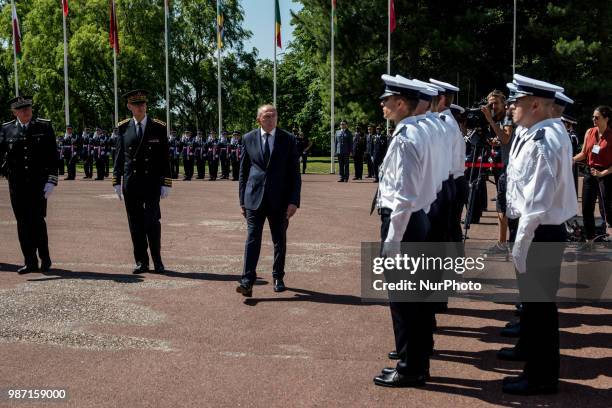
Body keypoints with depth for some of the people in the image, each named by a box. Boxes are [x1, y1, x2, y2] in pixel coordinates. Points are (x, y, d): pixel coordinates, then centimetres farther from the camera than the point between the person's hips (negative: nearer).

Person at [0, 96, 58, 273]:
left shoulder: (45, 126, 3)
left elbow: (52, 156, 0)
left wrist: (51, 181, -6)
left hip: (38, 183, -2)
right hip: (17, 184, 2)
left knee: (37, 220, -7)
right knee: (23, 223, 5)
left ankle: (44, 258, 10)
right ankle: (30, 262, 13)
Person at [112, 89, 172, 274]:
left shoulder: (159, 128, 1)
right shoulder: (124, 128, 6)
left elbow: (165, 157, 2)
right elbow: (119, 155, 9)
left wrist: (166, 183, -3)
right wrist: (117, 181, 3)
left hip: (152, 183, -2)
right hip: (131, 183, 2)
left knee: (152, 221, -6)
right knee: (136, 224, 5)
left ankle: (157, 260, 8)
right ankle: (141, 262, 14)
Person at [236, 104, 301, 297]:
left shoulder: (288, 139, 2)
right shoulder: (248, 139, 5)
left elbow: (295, 173, 1)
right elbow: (243, 171, 10)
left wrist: (294, 201, -6)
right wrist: (242, 200, 6)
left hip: (279, 200, 0)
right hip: (255, 198, 0)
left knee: (279, 241, 10)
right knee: (252, 239, -7)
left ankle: (278, 277, 24)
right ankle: (247, 281, -9)